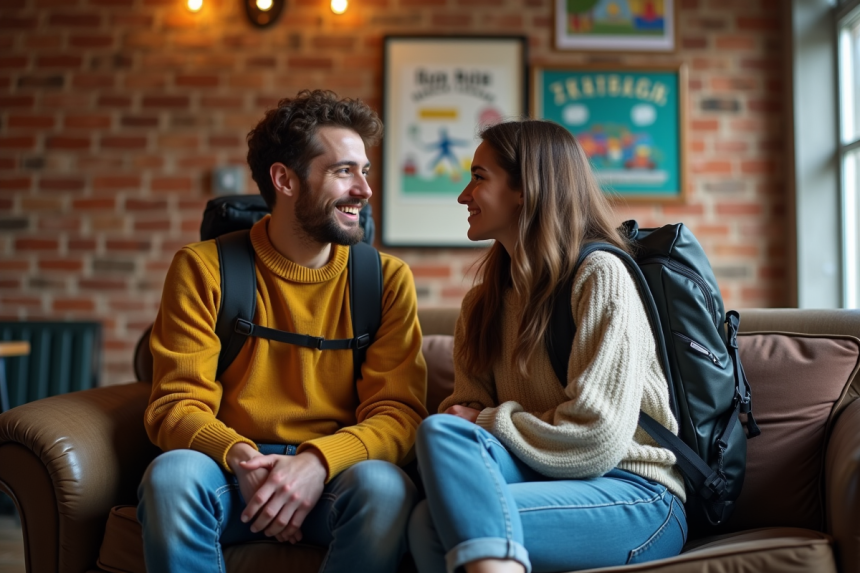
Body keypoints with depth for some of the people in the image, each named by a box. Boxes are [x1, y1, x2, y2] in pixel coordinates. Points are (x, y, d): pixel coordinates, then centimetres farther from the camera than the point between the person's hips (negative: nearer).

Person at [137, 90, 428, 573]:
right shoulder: (204, 268, 0)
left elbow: (398, 411, -5)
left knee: (383, 485, -32)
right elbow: (177, 404, -3)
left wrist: (319, 461, -25)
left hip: (334, 474, 1)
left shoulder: (387, 278, 2)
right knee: (172, 474, -32)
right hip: (232, 471, 0)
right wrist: (241, 458, -25)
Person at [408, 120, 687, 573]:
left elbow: (596, 438, -15)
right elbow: (469, 408, 10)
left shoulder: (601, 275, -8)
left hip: (637, 499, -6)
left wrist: (486, 420, -7)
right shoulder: (483, 302, 15)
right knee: (442, 430, -28)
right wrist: (457, 425, -12)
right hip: (550, 478, 6)